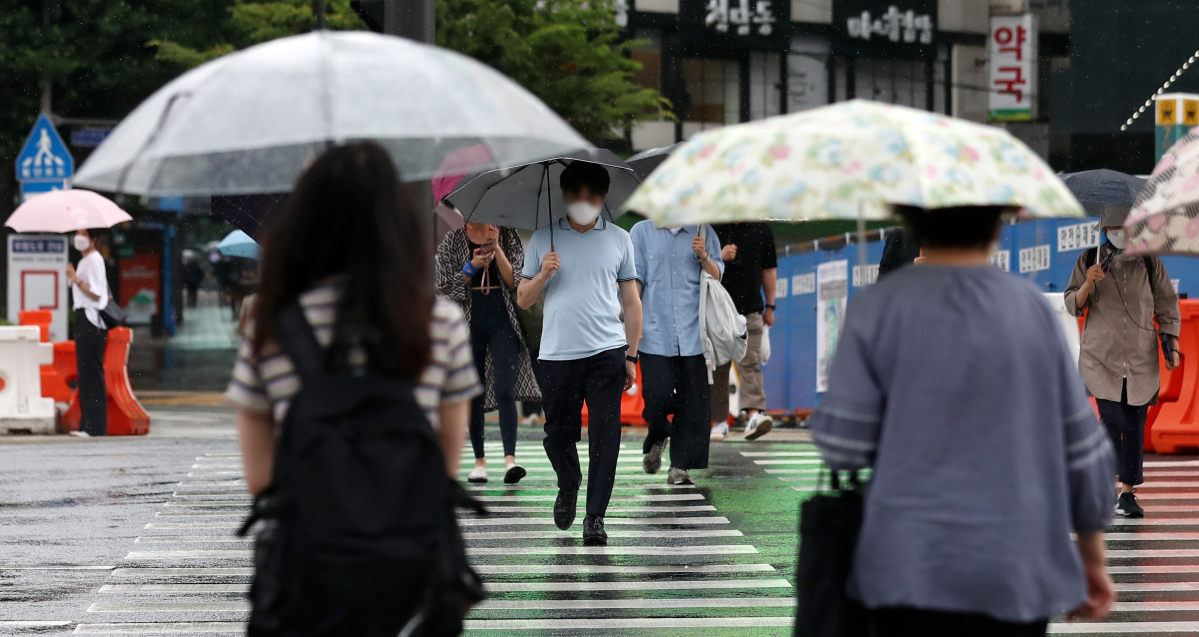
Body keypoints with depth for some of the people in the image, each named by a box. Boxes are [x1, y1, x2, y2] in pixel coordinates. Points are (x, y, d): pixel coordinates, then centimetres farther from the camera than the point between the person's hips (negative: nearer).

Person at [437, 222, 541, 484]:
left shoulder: (507, 236, 6)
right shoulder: (453, 240, 6)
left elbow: (514, 281, -1)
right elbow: (444, 285, 4)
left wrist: (496, 247, -11)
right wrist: (471, 268, -11)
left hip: (502, 319, -1)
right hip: (470, 322, 1)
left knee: (505, 391, -14)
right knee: (474, 395, 4)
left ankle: (510, 458, -21)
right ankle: (479, 461, 14)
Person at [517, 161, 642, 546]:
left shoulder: (618, 239, 10)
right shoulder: (543, 240, 10)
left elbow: (631, 301, 12)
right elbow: (523, 300, 12)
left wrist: (631, 355, 6)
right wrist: (543, 275, -8)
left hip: (607, 353, -1)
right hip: (557, 354, 1)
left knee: (604, 436, -7)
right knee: (558, 433, 5)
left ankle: (595, 517, -4)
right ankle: (568, 486, 34)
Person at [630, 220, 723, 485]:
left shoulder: (703, 233, 11)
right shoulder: (642, 232, 9)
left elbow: (717, 277, 13)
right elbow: (633, 280, 8)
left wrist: (703, 256, -6)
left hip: (693, 333, 1)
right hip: (655, 332, -1)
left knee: (693, 400, -4)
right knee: (658, 396, -9)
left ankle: (680, 466, 4)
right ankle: (657, 439, 24)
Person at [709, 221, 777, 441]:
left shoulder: (761, 229, 8)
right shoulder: (712, 227, 2)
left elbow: (769, 269, 15)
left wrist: (770, 306, 14)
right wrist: (720, 257, -14)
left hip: (750, 310, 0)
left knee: (750, 363, -14)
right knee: (717, 366, 4)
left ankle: (754, 413, -24)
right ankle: (719, 421, 11)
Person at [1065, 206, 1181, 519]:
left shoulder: (1149, 263, 4)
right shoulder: (1090, 260, 2)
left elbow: (1167, 306, 9)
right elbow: (1073, 305, 3)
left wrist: (1172, 346, 0)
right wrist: (1087, 285, -17)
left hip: (1141, 358, 2)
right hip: (1101, 356, -1)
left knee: (1135, 425, -1)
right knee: (1113, 419, -13)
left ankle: (1128, 493, 7)